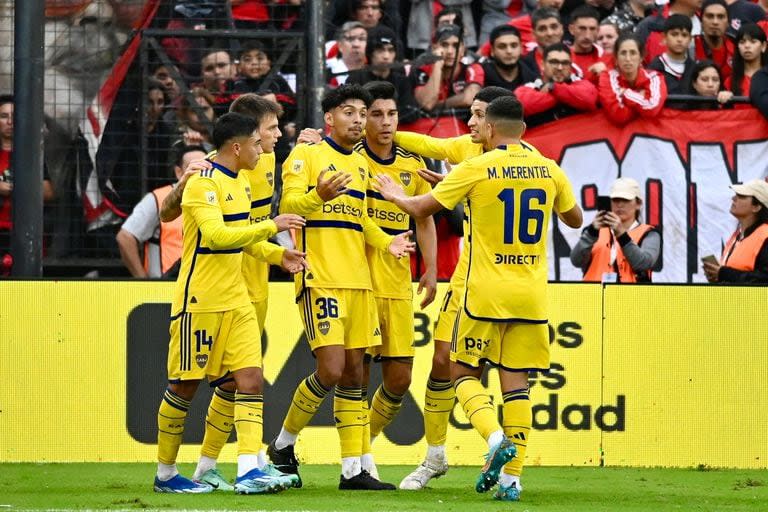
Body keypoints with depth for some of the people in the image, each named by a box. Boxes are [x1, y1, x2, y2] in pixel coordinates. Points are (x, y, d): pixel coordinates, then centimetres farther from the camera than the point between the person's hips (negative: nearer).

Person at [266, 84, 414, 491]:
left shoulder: (361, 164, 18)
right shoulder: (307, 155, -3)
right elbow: (288, 205, -15)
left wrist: (386, 242, 8)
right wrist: (318, 194, -35)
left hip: (357, 281, 7)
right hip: (320, 279, -7)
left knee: (354, 373, 5)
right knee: (331, 369, -15)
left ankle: (353, 469, 6)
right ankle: (283, 444, 4)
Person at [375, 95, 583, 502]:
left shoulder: (477, 168, -8)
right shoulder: (549, 170, 4)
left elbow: (421, 207, 0)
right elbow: (575, 219, 21)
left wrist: (395, 194, 20)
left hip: (486, 292, -4)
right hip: (532, 295, 4)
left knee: (464, 372, 10)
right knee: (516, 383, 6)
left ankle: (495, 437, -16)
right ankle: (511, 478, 0)